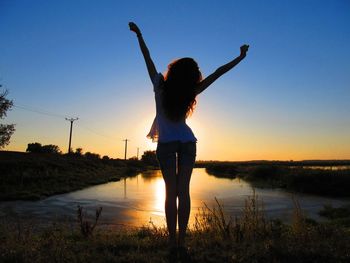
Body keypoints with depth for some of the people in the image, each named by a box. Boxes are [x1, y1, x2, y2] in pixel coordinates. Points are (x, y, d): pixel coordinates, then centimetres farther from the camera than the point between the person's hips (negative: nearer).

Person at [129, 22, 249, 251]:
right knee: (183, 190, 2)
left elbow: (148, 58, -1)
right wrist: (240, 57, 9)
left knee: (171, 191, 1)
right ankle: (181, 240, 5)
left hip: (166, 143, -1)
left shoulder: (161, 86, -9)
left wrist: (139, 34, 11)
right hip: (188, 142, 1)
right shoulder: (190, 92, -7)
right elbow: (218, 73, 0)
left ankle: (173, 240, 2)